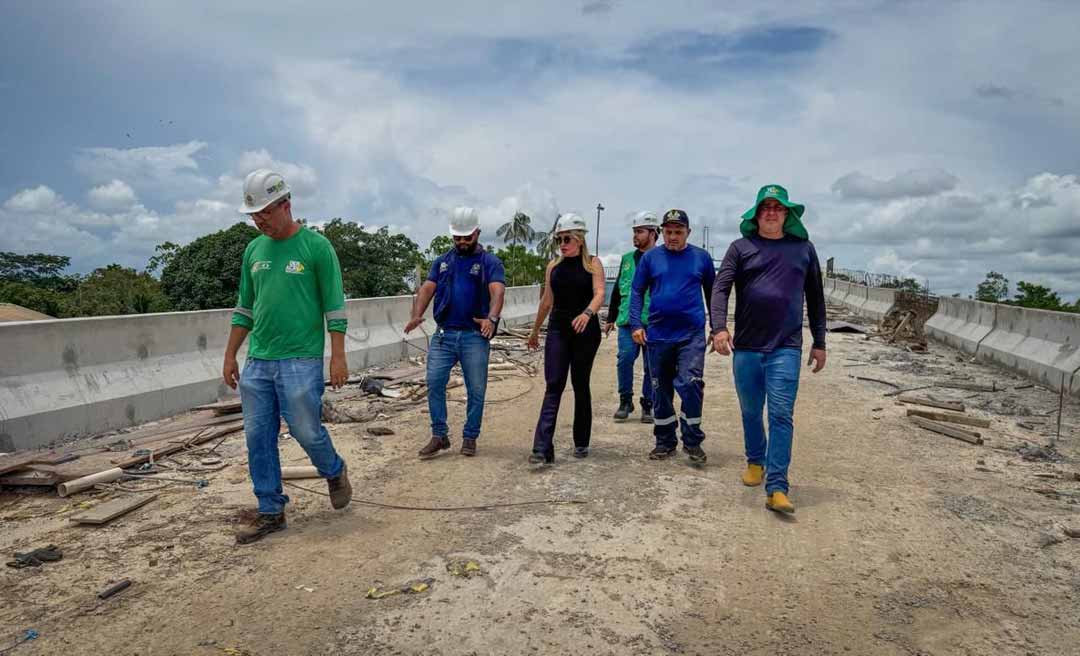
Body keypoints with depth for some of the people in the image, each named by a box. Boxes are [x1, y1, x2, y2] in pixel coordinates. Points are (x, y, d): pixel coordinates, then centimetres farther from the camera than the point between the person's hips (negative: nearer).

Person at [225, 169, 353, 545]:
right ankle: (271, 513, 19)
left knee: (306, 430, -2)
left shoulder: (316, 246, -5)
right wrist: (230, 356, 16)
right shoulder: (253, 250, 12)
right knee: (258, 438, 6)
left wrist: (338, 357, -11)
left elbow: (334, 306, -6)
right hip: (257, 361, 6)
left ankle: (334, 472, 30)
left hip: (300, 360, -6)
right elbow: (245, 308, 18)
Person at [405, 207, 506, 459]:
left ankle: (470, 437, 19)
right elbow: (427, 288, 3)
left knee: (476, 390, 4)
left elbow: (497, 291, -15)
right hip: (443, 334, 3)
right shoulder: (442, 261, 13)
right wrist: (417, 315, -16)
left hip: (475, 336, -2)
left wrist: (492, 318, -34)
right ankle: (439, 435, 10)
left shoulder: (490, 262, 1)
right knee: (434, 383, -3)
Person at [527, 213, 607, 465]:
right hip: (557, 330, 3)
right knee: (553, 386, -6)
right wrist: (535, 331, 23)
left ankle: (581, 443, 23)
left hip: (585, 331, -2)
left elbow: (599, 293, -17)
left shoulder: (592, 264, -3)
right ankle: (542, 449, -12)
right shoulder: (553, 266, 9)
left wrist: (587, 313, -38)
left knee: (580, 386, 7)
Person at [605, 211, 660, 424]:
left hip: (654, 323, -3)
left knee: (651, 366, 4)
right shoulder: (627, 259, 14)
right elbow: (617, 290, 19)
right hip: (627, 321, 3)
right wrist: (611, 318, 18)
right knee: (625, 358, -7)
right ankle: (625, 401, 10)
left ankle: (648, 405, 18)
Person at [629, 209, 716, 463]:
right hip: (658, 335, 2)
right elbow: (637, 291, 4)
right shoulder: (650, 257, 3)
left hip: (692, 334, -2)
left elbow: (711, 292, 11)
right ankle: (665, 442, 25)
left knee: (690, 384, -14)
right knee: (661, 390, 10)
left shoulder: (701, 257, 3)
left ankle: (693, 441, 4)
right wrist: (636, 324, -6)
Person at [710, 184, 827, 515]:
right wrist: (719, 327, -20)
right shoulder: (741, 247, 5)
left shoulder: (803, 248, 9)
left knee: (781, 416, -7)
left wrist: (819, 342, 12)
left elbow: (815, 298, 14)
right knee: (751, 412, 14)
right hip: (746, 347, 1)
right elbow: (720, 288, -4)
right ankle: (755, 461, 37)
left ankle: (776, 488, -5)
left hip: (786, 348, 0)